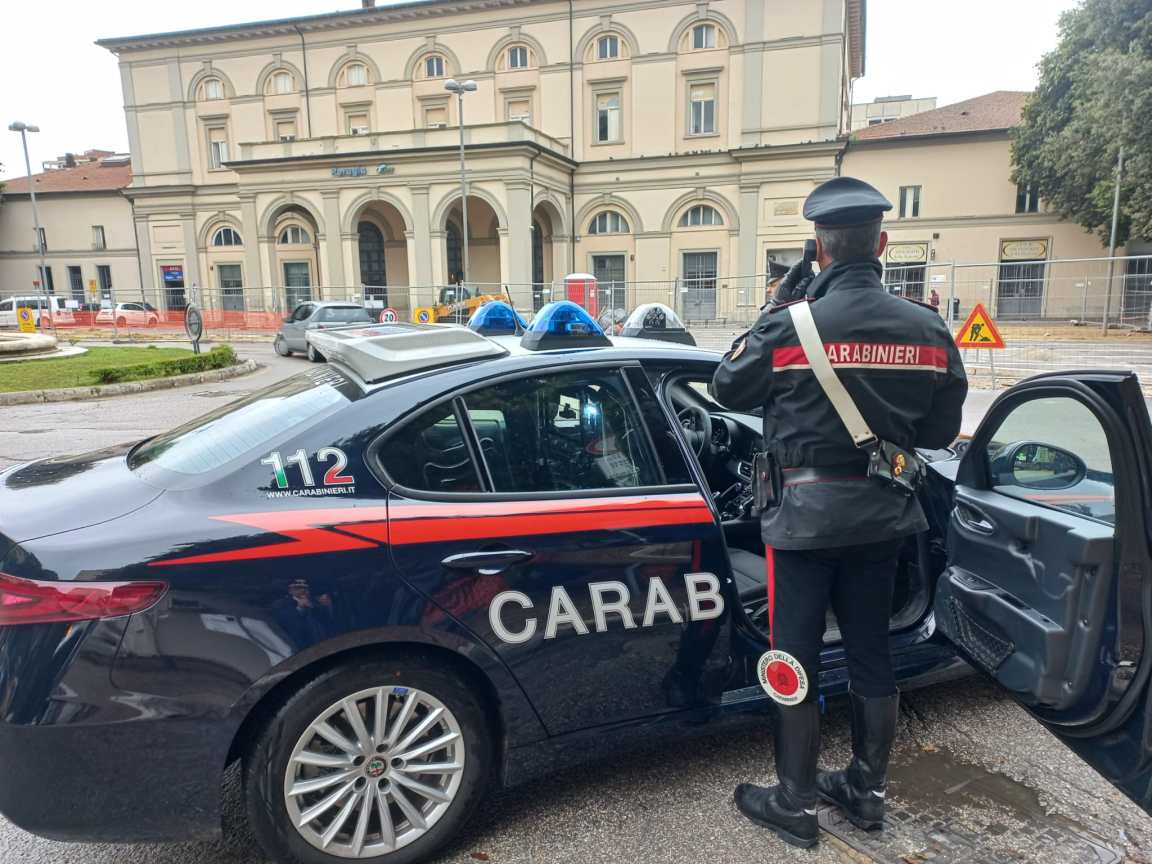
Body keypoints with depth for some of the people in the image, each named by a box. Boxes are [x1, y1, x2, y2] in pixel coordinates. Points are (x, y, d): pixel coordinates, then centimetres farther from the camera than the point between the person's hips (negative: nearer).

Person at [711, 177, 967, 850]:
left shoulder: (791, 324, -17)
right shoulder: (929, 329, -3)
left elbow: (729, 389, -1)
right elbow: (941, 431, 5)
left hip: (807, 510, -5)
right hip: (883, 512, 5)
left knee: (795, 659, 8)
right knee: (871, 653, 18)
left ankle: (795, 805, 23)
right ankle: (868, 791, 35)